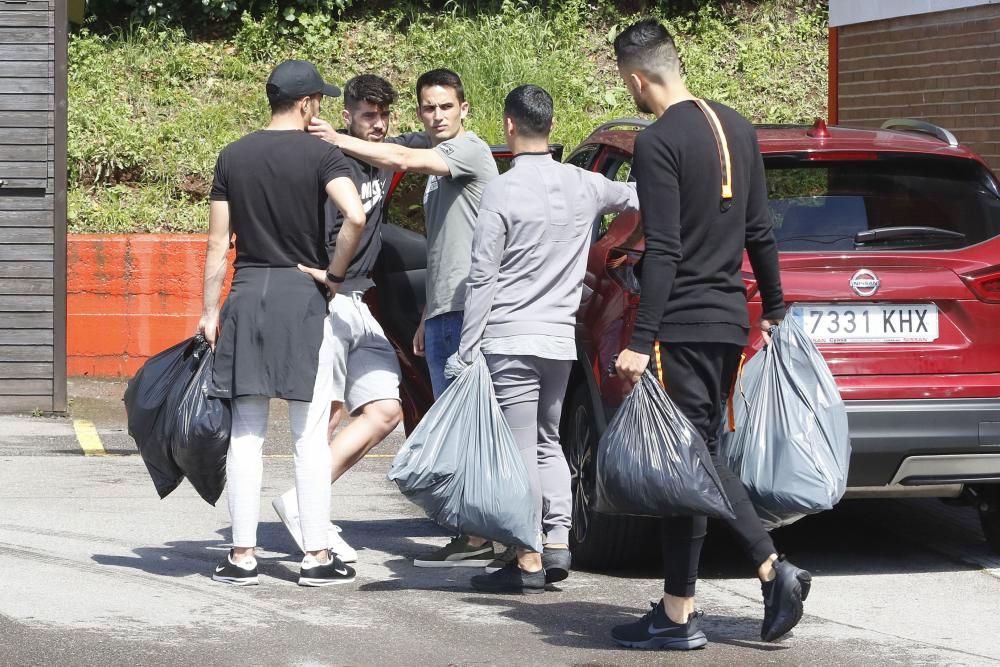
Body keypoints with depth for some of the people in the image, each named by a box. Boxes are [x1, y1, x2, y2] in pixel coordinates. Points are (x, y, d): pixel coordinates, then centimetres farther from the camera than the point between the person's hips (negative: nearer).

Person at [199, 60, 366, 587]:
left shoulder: (233, 156, 7)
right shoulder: (320, 154, -5)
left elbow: (217, 242, 5)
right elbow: (355, 216, -21)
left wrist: (209, 312, 8)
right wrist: (335, 273, -7)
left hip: (246, 294, 3)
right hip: (302, 294, -3)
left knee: (246, 432, 7)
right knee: (310, 435, 2)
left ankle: (243, 555, 7)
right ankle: (316, 557, 4)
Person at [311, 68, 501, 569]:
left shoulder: (471, 151, -8)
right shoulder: (438, 167, 23)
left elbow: (401, 160, -24)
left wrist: (336, 140, -18)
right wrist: (427, 316, 25)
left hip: (467, 310, -10)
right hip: (443, 312, 10)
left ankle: (479, 538, -12)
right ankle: (469, 535, 14)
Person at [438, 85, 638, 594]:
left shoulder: (502, 192, -10)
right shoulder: (584, 186, 6)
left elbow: (482, 278, -11)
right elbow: (634, 196, 27)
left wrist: (466, 351, -7)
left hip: (511, 339, -6)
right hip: (560, 337, 6)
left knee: (521, 450, -4)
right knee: (548, 442, 18)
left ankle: (529, 563, -4)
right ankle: (558, 543, 8)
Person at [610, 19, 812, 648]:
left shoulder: (658, 142, -14)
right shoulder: (737, 128, 10)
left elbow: (663, 250, -19)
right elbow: (760, 231, 15)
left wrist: (642, 341, -20)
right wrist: (774, 308, 24)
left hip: (684, 325, -8)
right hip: (731, 318, 8)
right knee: (705, 456, 16)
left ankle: (679, 615, 2)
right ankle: (774, 568, 6)